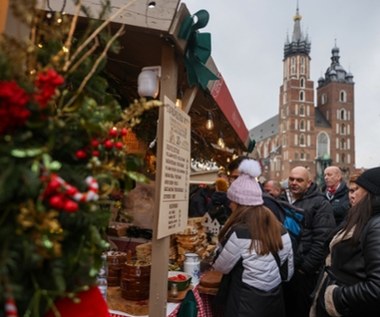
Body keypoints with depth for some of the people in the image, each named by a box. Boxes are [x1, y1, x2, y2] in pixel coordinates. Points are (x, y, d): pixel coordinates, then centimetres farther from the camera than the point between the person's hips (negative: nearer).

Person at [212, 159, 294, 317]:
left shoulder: (239, 233, -24)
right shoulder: (278, 227, -4)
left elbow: (221, 267, -8)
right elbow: (288, 270, 6)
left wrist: (216, 253, 9)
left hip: (246, 304, -6)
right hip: (275, 300, 6)